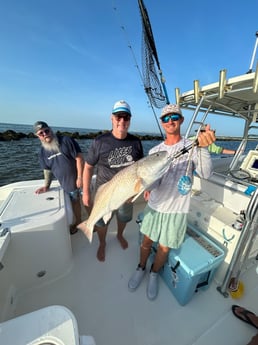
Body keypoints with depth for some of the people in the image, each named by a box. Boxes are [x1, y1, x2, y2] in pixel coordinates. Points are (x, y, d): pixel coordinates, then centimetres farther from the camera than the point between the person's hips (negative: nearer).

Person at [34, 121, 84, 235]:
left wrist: (80, 177, -19)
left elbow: (79, 158, -16)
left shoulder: (66, 140, -12)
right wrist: (47, 186, 11)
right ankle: (78, 221, 42)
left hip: (79, 179, -5)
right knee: (74, 202, 21)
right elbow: (48, 169, 15)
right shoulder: (43, 151, 6)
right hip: (66, 184, 6)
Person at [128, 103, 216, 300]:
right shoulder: (155, 151, -1)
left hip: (176, 210, -2)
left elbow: (205, 174, -23)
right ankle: (141, 269, 50)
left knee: (164, 249, 16)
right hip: (154, 206, 2)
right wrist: (148, 187, -28)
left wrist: (203, 148, -39)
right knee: (147, 242, 19)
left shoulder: (192, 147, -8)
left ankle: (154, 274, 48)